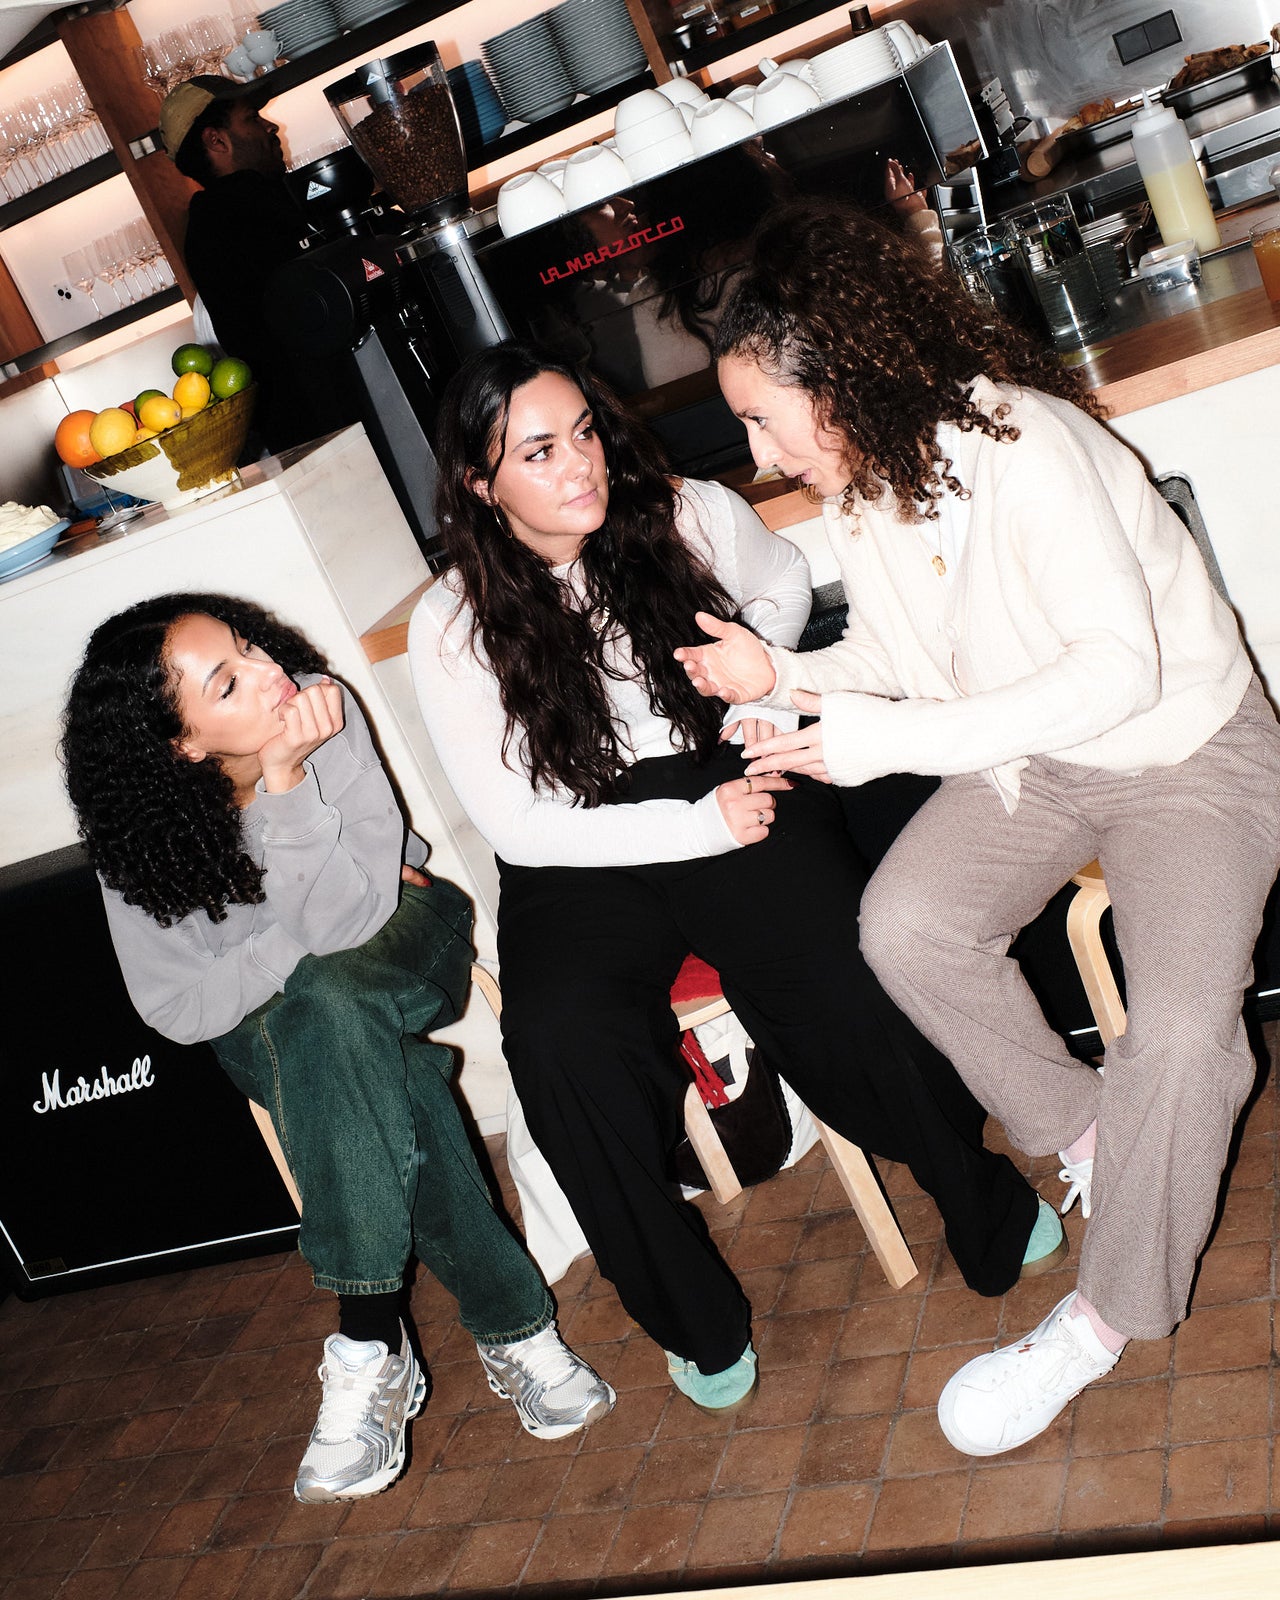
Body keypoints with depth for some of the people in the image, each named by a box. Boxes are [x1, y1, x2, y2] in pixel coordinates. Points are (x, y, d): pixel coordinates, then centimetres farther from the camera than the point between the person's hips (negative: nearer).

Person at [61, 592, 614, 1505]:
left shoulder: (322, 712, -24)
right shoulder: (140, 842, -20)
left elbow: (350, 921, -29)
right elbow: (181, 1008, -14)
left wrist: (287, 781, -40)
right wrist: (302, 936, -23)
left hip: (403, 936, 0)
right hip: (265, 1023, 0)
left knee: (326, 1002, -36)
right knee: (394, 1085, -34)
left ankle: (369, 1343, -31)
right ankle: (512, 1325, -23)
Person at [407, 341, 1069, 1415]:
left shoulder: (690, 518, 1)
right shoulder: (453, 627, -4)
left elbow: (783, 580, 25)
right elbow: (518, 825, -7)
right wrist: (699, 826, -15)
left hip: (733, 791, 1)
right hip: (583, 857, 0)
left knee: (833, 982, -29)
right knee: (562, 1043, -30)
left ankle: (986, 1210, -2)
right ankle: (695, 1318, -7)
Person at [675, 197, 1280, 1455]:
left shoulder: (1018, 443, -26)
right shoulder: (858, 493, -2)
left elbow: (1117, 665, -30)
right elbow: (899, 657, 9)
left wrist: (894, 739, -31)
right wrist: (781, 676, -10)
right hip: (1034, 758, 7)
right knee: (902, 928, -18)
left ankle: (1108, 1315, -4)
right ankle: (1086, 1133, 3)